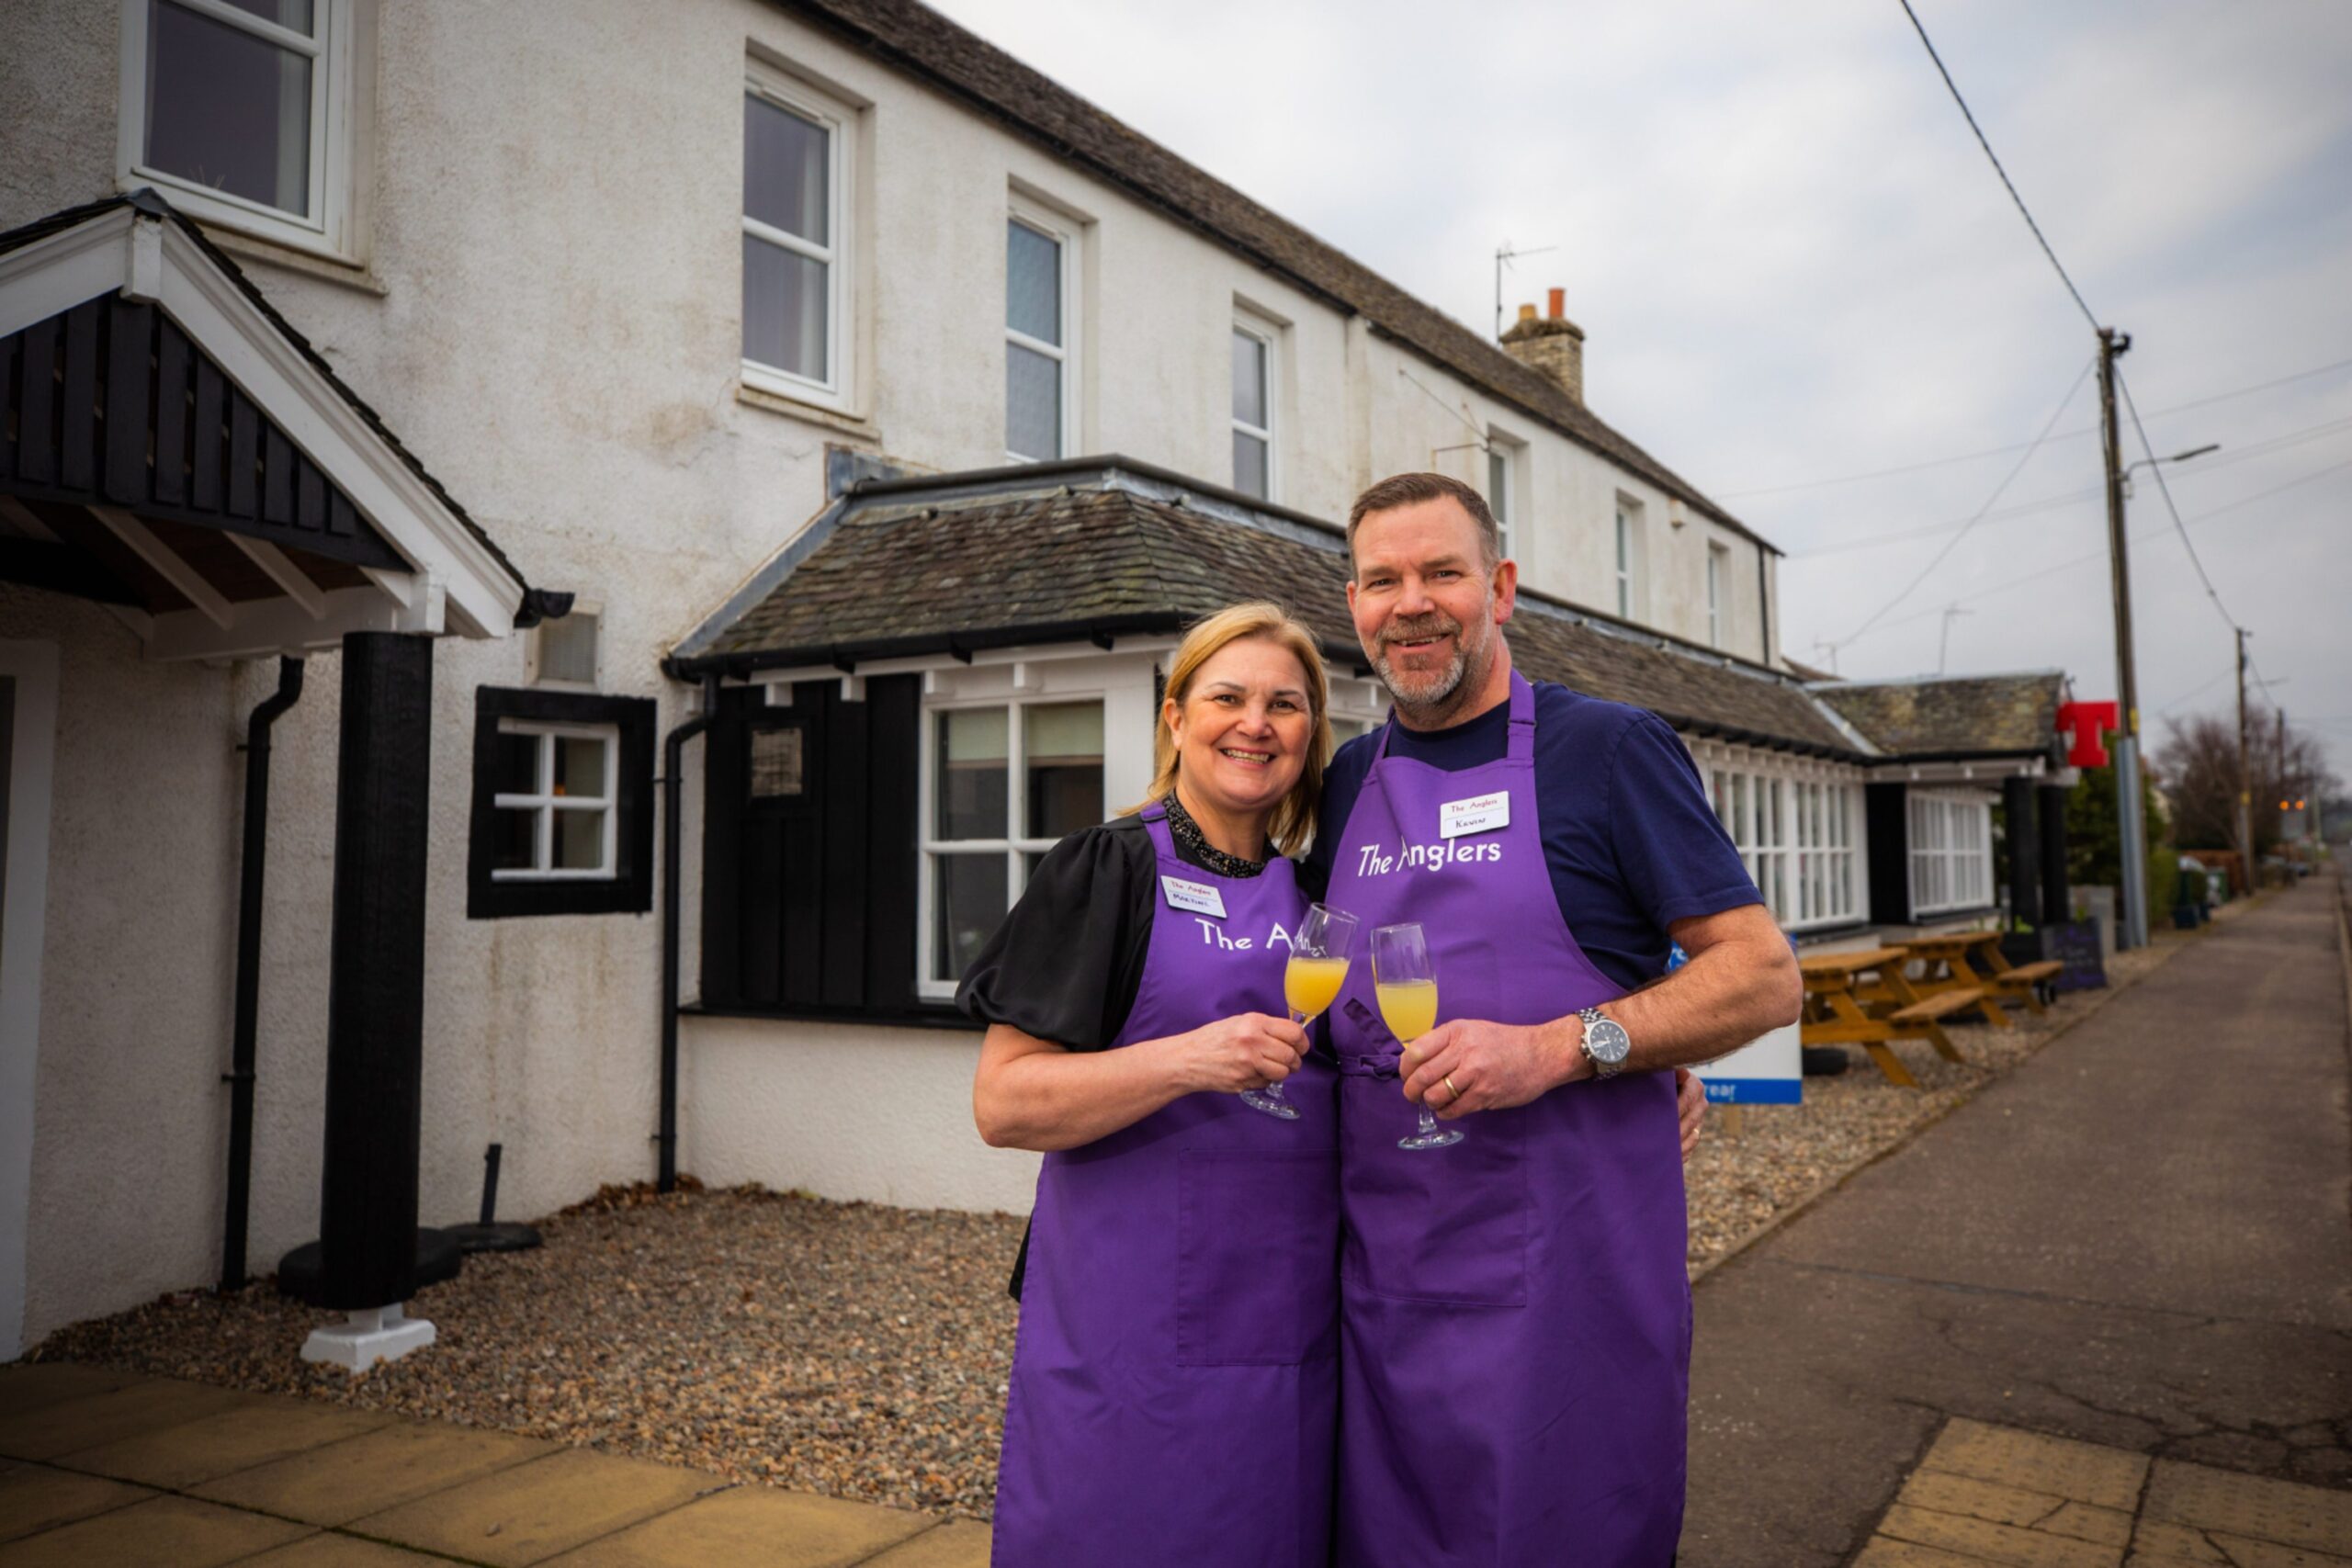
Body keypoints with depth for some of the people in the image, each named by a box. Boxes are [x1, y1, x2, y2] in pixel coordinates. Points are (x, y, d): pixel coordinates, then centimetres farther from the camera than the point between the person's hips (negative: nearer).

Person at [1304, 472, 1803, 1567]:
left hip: (1562, 1274, -4)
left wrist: (1559, 1047, -20)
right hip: (1378, 1274, 5)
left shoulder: (1608, 749, -4)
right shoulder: (1351, 778, 11)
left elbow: (1764, 975, -8)